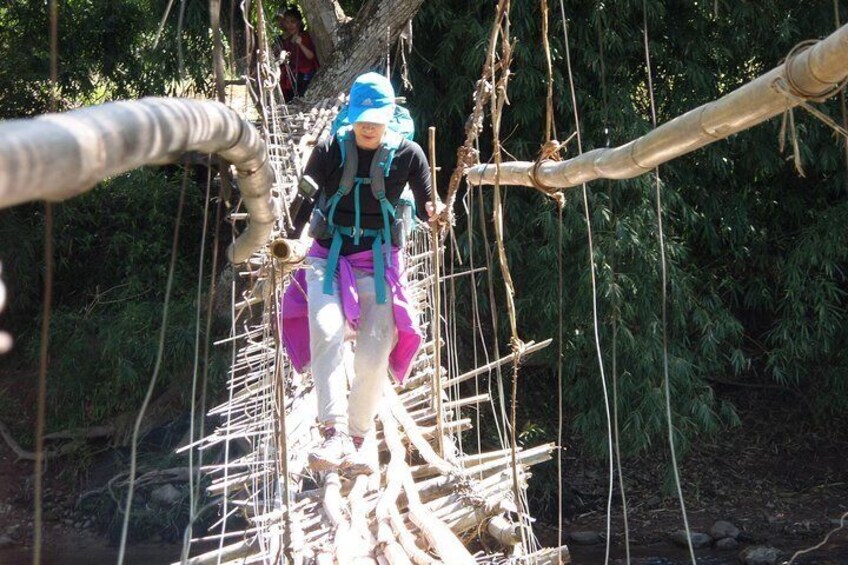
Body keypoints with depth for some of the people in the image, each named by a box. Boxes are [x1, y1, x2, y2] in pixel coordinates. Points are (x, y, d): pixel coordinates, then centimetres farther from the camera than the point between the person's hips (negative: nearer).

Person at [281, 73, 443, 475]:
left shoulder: (407, 154, 0)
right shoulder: (330, 151, -1)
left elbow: (426, 209, 2)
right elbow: (303, 205, -1)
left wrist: (436, 214, -22)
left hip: (379, 262, 0)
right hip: (329, 258, 0)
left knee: (374, 354, -11)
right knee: (325, 331, -27)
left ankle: (360, 436, 10)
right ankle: (335, 432, -33)